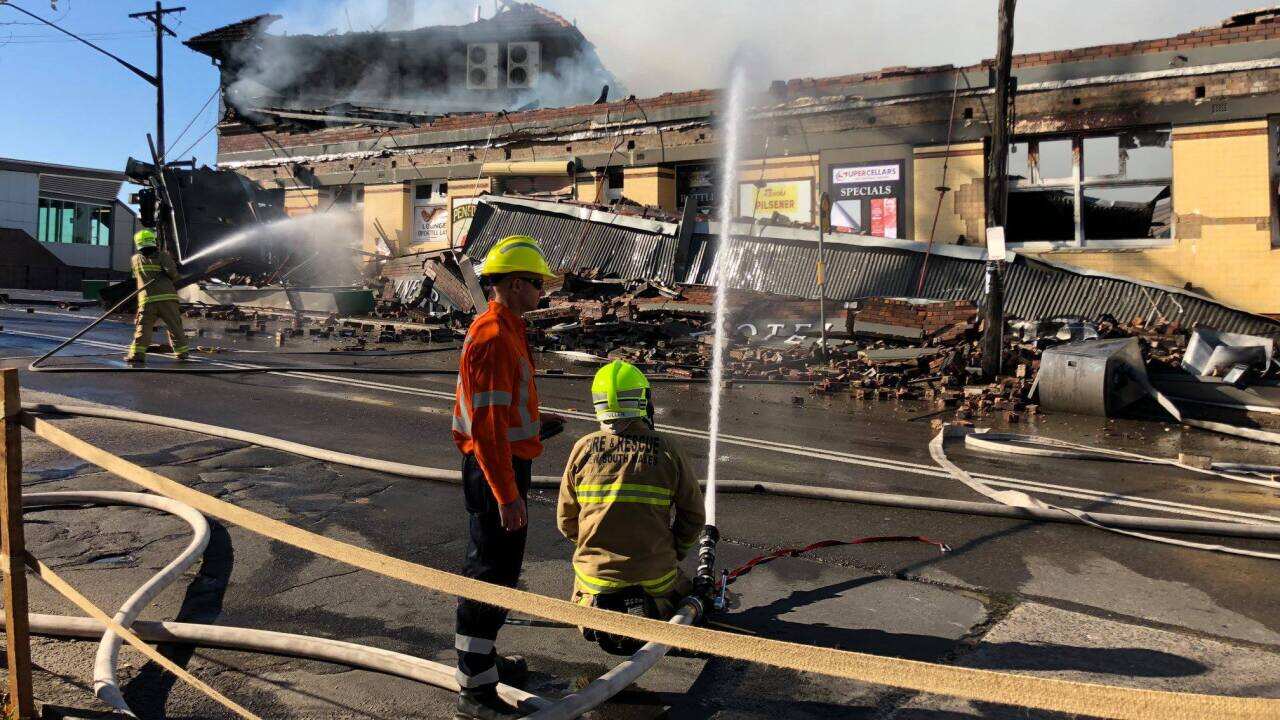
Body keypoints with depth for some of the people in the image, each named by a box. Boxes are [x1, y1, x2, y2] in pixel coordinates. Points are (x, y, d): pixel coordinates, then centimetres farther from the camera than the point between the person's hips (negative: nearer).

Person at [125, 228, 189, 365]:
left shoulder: (135, 259, 11)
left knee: (143, 328, 0)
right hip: (167, 297, 0)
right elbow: (172, 271, -12)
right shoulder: (162, 255, 4)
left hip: (147, 300, 0)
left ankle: (137, 354, -13)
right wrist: (173, 281, 8)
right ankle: (182, 352, 20)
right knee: (175, 327, 13)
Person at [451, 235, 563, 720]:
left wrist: (532, 421, 23)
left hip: (503, 465, 11)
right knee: (492, 573, -3)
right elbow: (487, 426, -25)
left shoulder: (504, 330, 12)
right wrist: (507, 495, -26)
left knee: (494, 566, 21)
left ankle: (481, 659, 38)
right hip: (496, 469, -11)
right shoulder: (493, 338, -21)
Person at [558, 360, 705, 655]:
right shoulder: (666, 450, -8)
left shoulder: (584, 448, -5)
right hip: (655, 573, -1)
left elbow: (565, 519, 3)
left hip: (595, 572, 1)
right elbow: (693, 516, 0)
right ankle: (653, 611, -2)